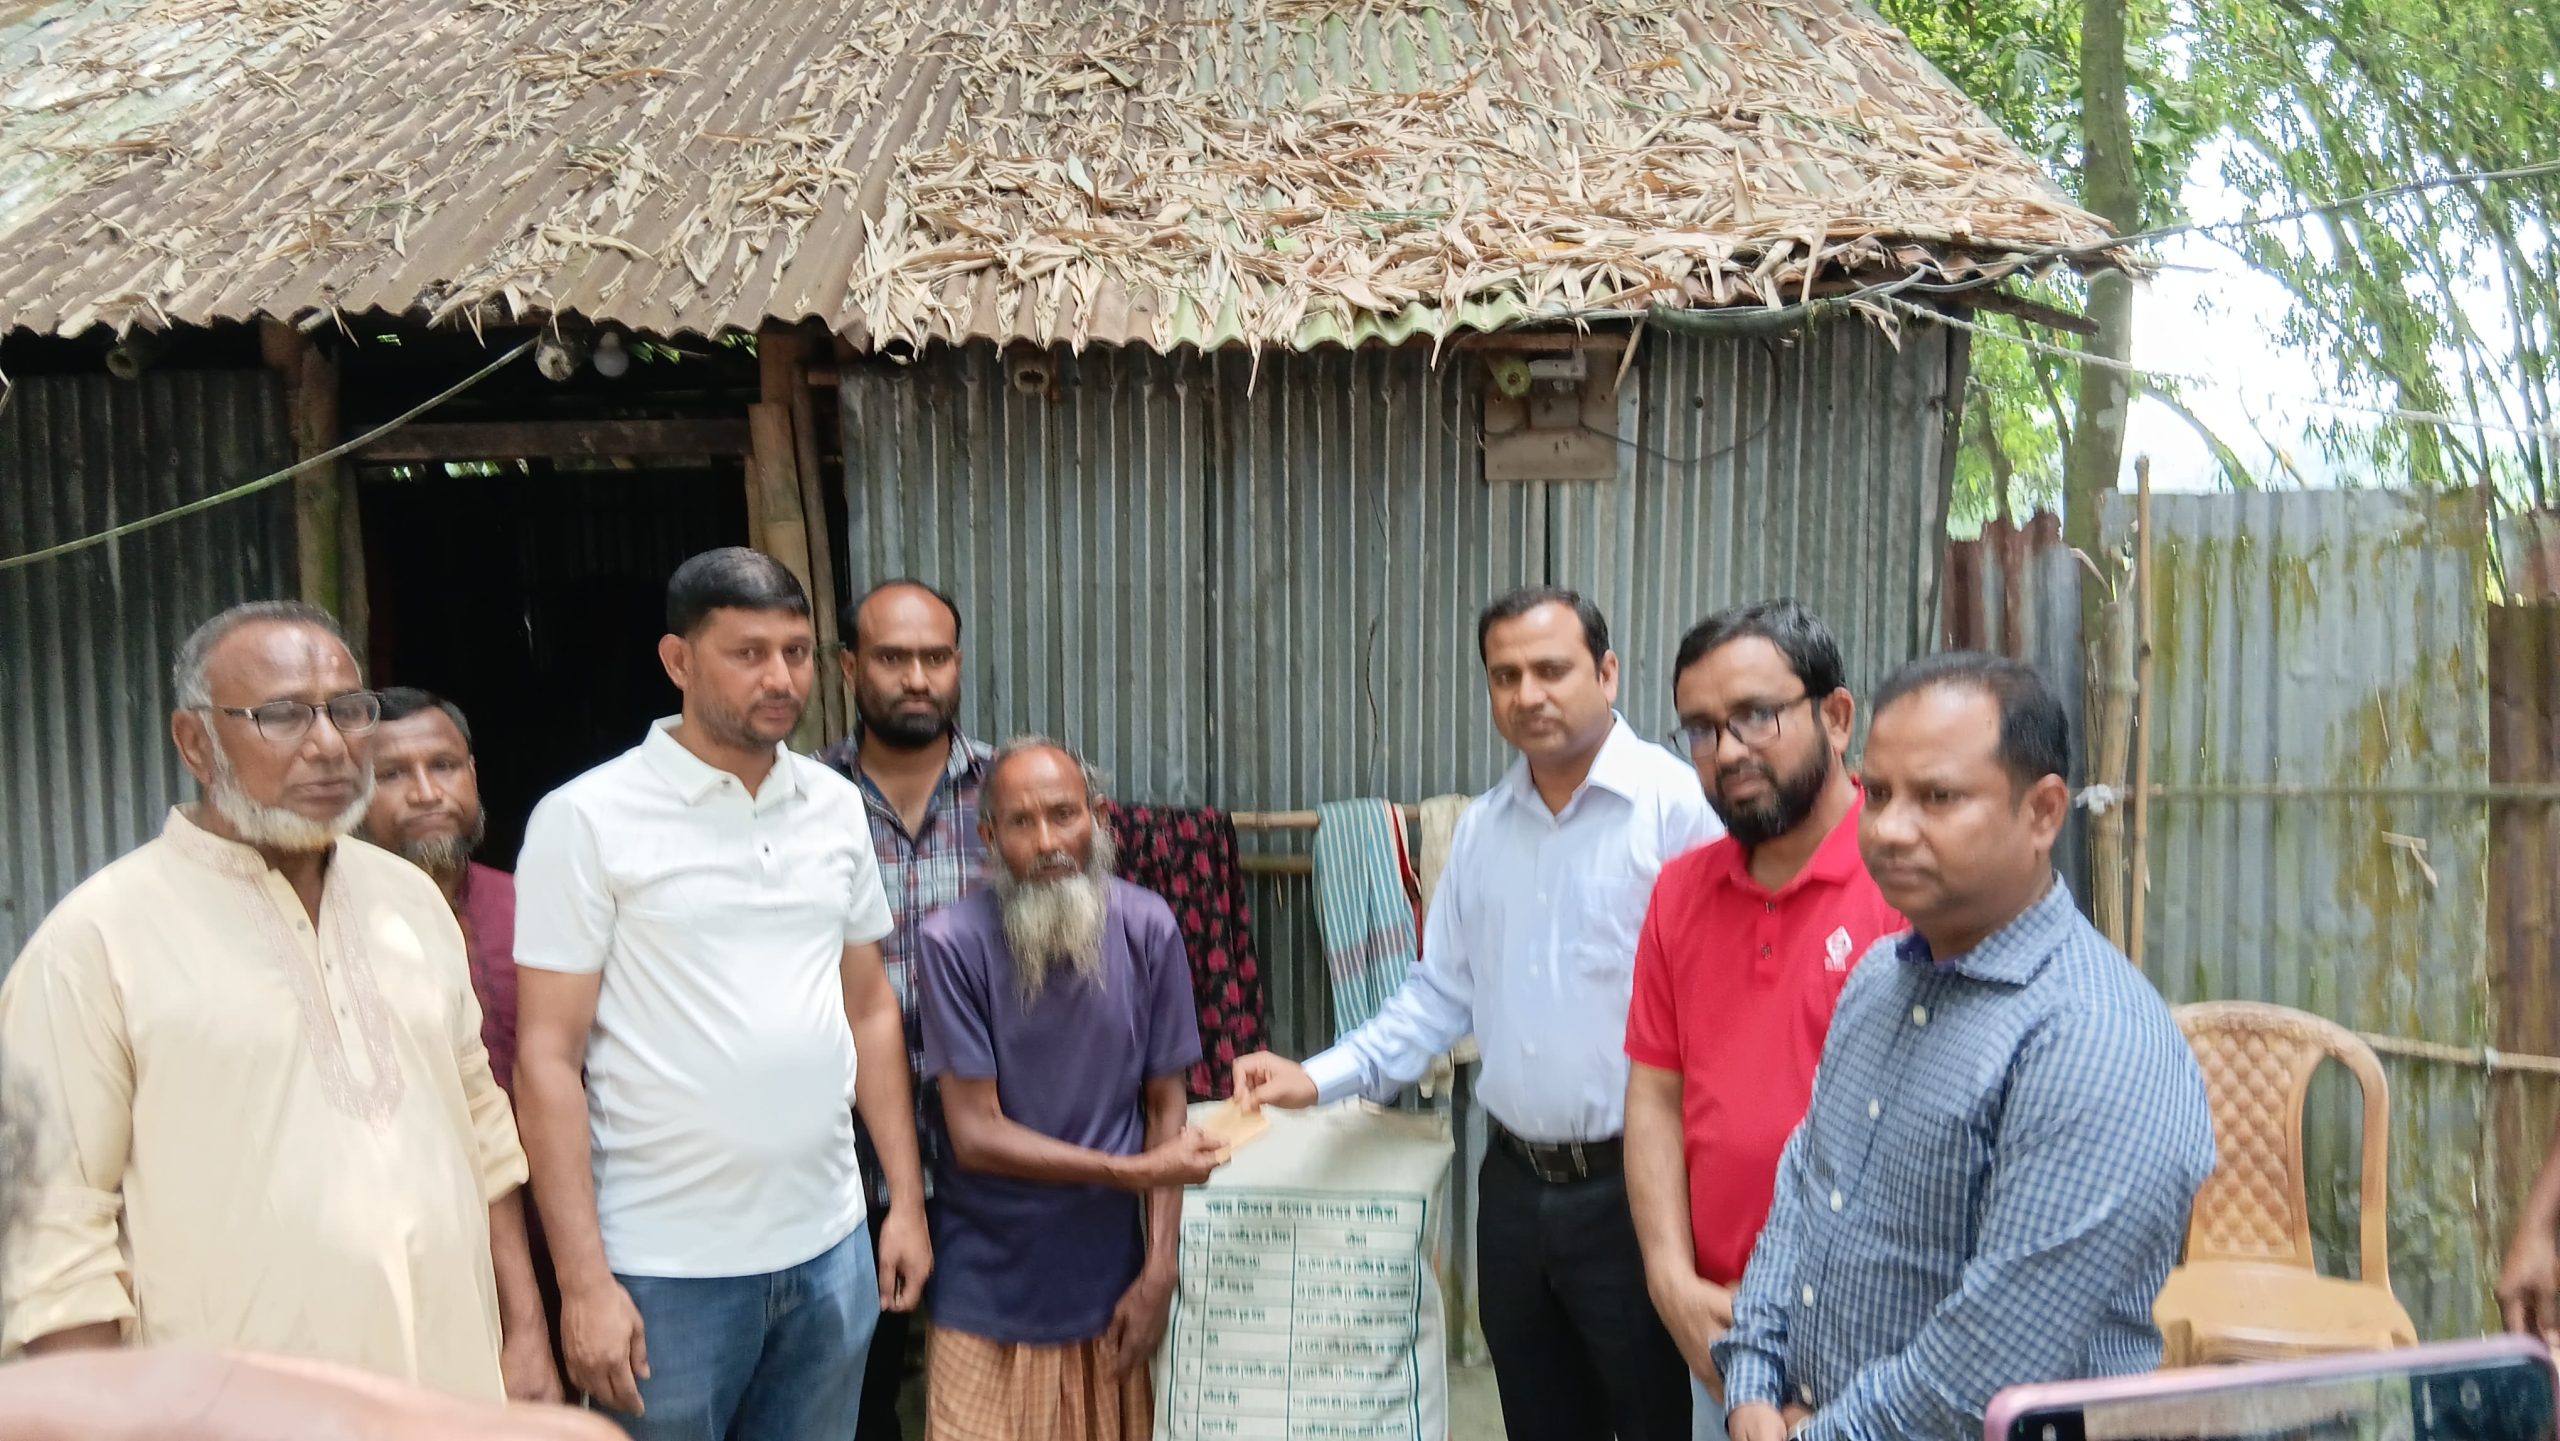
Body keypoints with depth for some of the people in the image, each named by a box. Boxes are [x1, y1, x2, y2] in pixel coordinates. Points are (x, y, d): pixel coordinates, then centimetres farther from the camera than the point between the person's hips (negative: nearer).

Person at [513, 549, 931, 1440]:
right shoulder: (587, 819, -9)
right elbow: (548, 1061, -9)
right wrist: (584, 1281, -13)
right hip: (668, 1268, -4)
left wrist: (906, 1198, 9)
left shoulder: (835, 806, 5)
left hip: (829, 1250, 5)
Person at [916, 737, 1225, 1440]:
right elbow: (976, 1134, -15)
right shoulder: (953, 943, -17)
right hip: (990, 1291, -2)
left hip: (1109, 1281, 3)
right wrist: (1134, 1171, -13)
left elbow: (1164, 1107, -1)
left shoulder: (1146, 929, -9)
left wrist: (1159, 1271, -4)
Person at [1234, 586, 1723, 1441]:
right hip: (1514, 1186, 7)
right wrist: (1320, 1078, 1)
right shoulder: (1482, 827, 8)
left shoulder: (1680, 804, -14)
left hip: (1634, 1188, -6)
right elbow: (1442, 994, 13)